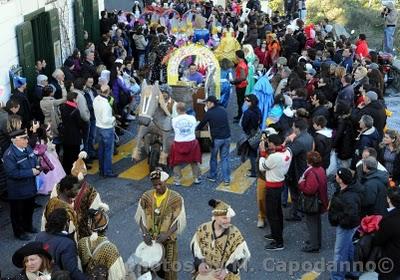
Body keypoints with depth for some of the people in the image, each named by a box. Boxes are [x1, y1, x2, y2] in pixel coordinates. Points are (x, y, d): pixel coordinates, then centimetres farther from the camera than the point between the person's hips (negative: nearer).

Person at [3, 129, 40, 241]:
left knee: (29, 208, 25)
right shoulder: (9, 155, -26)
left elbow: (35, 160, 14)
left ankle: (28, 226, 46)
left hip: (30, 187, 8)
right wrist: (31, 172, -27)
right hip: (17, 190, -8)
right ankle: (19, 232, 28)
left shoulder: (28, 148, -1)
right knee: (17, 211, 11)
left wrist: (37, 167, -10)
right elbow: (13, 173, -30)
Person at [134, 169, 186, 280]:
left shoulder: (176, 198, -13)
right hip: (150, 238, 2)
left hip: (168, 239, -2)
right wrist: (144, 233, -17)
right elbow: (140, 217, -2)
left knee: (169, 268, 6)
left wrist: (166, 234, -25)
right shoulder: (146, 196, -4)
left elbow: (179, 221, -13)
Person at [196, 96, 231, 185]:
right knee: (225, 158, 9)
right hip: (227, 137, 4)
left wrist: (196, 129, 24)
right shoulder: (223, 110, 6)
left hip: (216, 138, -4)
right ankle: (226, 179, 7)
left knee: (213, 158, 16)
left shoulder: (209, 113, -9)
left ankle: (212, 176, 27)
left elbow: (202, 124, 3)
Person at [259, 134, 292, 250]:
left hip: (272, 187, -9)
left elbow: (262, 167, -14)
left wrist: (263, 152, -8)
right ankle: (277, 234, 41)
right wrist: (272, 153, -1)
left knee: (271, 214, 2)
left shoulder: (274, 157, -30)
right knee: (277, 211, 24)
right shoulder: (287, 152, -5)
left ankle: (278, 242, 8)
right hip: (281, 183, 9)